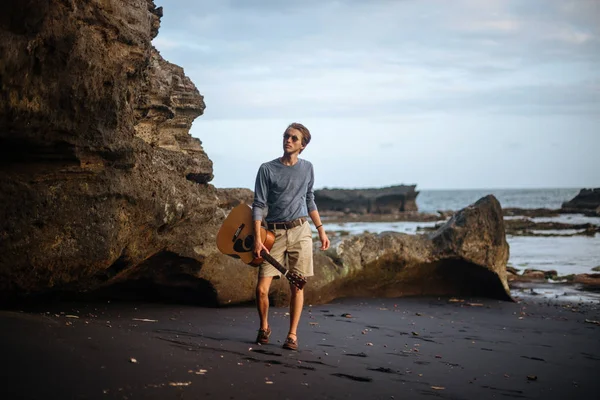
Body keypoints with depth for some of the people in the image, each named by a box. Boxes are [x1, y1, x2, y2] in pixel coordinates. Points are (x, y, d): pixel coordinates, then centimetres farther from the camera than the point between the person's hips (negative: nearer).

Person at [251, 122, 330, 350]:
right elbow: (259, 205, -5)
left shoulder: (307, 168, 9)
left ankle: (293, 334, 11)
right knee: (262, 289, -7)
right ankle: (264, 328, 17)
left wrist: (321, 229, 13)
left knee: (297, 286, 2)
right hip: (274, 233, -2)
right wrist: (257, 239, -13)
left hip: (300, 232, 2)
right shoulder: (267, 169, -2)